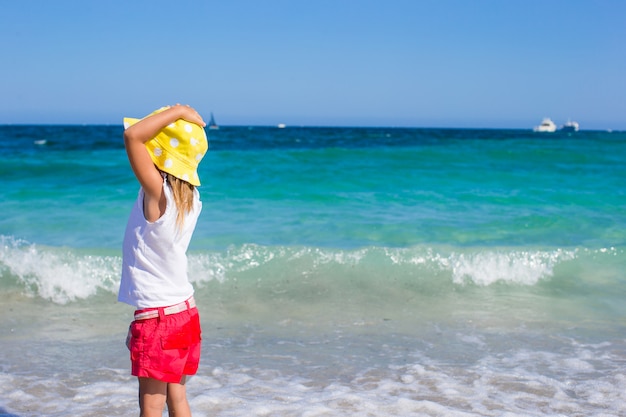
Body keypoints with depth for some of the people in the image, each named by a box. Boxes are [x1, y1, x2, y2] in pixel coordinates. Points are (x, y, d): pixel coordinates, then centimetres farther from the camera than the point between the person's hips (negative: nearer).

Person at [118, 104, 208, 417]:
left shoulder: (157, 192, -19)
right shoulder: (191, 199, 2)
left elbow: (132, 135, -28)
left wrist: (177, 112, -18)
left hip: (157, 316, -8)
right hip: (184, 309, 8)